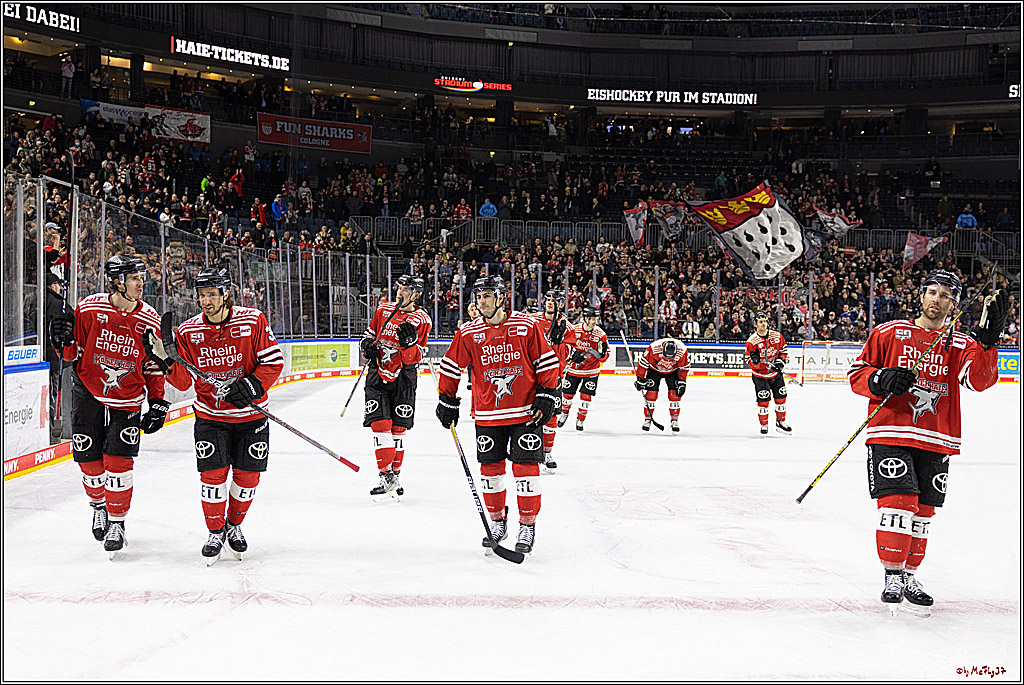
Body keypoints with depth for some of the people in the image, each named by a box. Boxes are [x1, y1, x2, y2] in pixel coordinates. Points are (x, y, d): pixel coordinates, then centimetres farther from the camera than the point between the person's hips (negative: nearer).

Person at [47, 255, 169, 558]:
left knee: (118, 462, -8)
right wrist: (64, 341, -21)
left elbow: (154, 368, 5)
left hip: (127, 401, 0)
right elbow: (73, 353, 0)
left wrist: (157, 404, 2)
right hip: (88, 394, 0)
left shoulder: (149, 321, -4)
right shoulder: (89, 309, -10)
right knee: (89, 459, 3)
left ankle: (116, 522, 7)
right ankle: (98, 504, 33)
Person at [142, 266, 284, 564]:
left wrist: (251, 386, -22)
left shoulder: (253, 321, -11)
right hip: (210, 415, 1)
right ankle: (215, 532, 16)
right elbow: (184, 381, -5)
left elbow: (273, 362, -9)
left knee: (247, 477, 4)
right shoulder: (188, 331, -5)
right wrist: (165, 360, -22)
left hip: (250, 415, 0)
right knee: (212, 474, -6)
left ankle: (234, 525, 30)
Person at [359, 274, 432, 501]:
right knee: (380, 424, -10)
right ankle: (387, 478, -10)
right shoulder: (383, 310, 7)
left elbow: (416, 358, -7)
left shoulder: (421, 320, -2)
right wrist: (366, 345, -3)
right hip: (377, 373, 2)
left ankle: (395, 475, 16)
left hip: (403, 377, -1)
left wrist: (410, 342, -27)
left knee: (399, 428, 3)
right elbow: (370, 333, 19)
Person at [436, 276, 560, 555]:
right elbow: (451, 366, 10)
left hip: (525, 411, -3)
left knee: (526, 466, -3)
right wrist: (447, 401, 9)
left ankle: (527, 526, 9)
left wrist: (547, 396, -6)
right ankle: (497, 522, 24)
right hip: (487, 414, 3)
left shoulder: (528, 326, -6)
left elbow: (547, 361, -1)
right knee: (490, 467, 7)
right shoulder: (468, 333, 0)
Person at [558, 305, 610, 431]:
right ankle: (564, 413, 36)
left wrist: (602, 352, -29)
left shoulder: (600, 334, -13)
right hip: (574, 368, 1)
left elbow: (603, 358, -9)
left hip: (591, 371, -1)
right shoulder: (574, 329, -11)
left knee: (586, 396, -5)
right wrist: (573, 353, -11)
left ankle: (580, 420, 13)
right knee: (567, 393, 8)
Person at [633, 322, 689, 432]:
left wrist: (682, 382, -12)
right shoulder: (654, 347, -36)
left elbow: (684, 367, -11)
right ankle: (647, 419, 3)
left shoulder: (682, 350, -30)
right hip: (655, 369, -1)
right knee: (651, 394, -10)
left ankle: (674, 421, 0)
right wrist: (640, 379, -17)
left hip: (672, 371, 1)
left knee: (675, 394, -11)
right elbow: (644, 362, -21)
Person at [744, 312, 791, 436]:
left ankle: (781, 422, 24)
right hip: (760, 375, -4)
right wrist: (754, 360, -36)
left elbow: (783, 350, 6)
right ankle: (764, 425, 11)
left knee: (780, 397, 8)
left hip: (776, 373, 4)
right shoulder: (751, 341, -17)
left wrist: (781, 361, -9)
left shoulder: (777, 336, -6)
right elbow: (748, 360, -14)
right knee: (763, 400, -5)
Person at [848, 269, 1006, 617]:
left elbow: (979, 379, -11)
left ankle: (910, 576, 25)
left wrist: (987, 339, -24)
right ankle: (892, 576, -2)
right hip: (890, 433, -3)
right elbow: (857, 374, 4)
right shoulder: (889, 333, 4)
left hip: (936, 442, 3)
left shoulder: (960, 344, 8)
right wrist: (880, 380, -16)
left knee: (923, 510, 9)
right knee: (898, 501, -15)